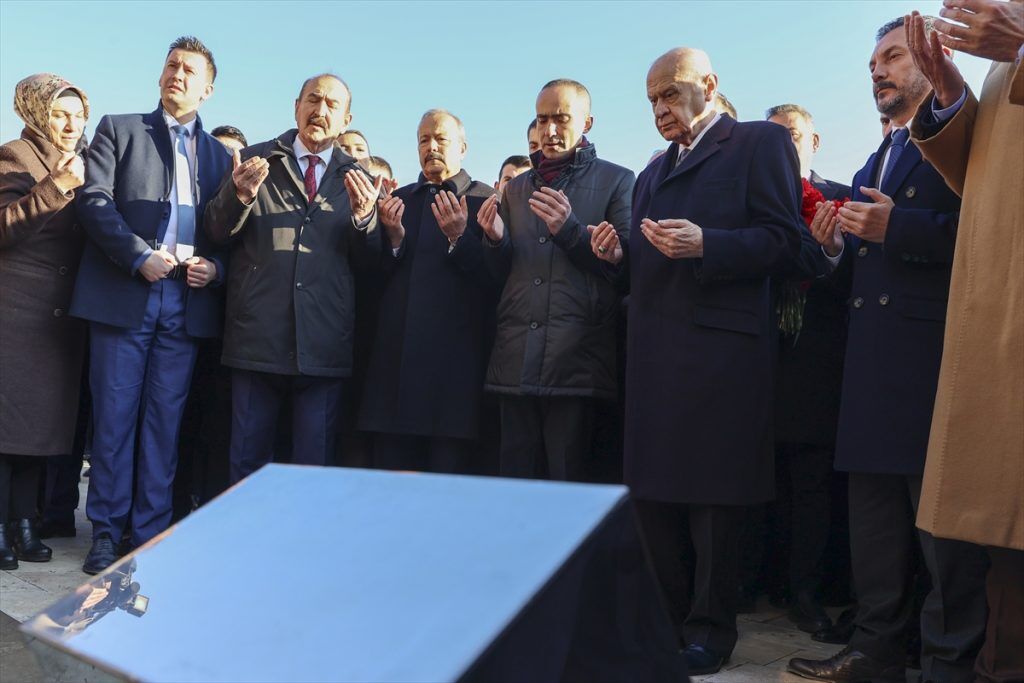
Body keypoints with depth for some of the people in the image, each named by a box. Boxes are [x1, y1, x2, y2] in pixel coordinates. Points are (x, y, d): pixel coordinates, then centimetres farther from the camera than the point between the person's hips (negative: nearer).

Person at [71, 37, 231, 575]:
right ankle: (106, 531, 11)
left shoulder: (219, 155, 17)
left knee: (164, 422, 5)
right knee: (114, 418, 1)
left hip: (185, 303, 2)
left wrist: (215, 265, -5)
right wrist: (141, 256, -14)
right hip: (123, 295, -2)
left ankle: (151, 532, 12)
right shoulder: (118, 130, 10)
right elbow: (95, 201, -2)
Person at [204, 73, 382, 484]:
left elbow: (369, 258, 6)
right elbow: (217, 233, 3)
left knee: (315, 470, 7)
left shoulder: (355, 179, 11)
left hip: (324, 345, 1)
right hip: (258, 338, 0)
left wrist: (364, 217, -14)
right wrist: (238, 196, -17)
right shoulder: (254, 160, 9)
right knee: (248, 465, 7)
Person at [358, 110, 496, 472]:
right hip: (394, 359, 4)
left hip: (456, 363, -3)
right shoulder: (398, 200, 16)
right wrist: (394, 237, -5)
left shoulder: (486, 201, 4)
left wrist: (459, 238, -17)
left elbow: (497, 279, -6)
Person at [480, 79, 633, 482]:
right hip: (516, 363, 5)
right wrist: (495, 241, -1)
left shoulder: (616, 181, 5)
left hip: (578, 362, -4)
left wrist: (569, 230, -15)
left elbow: (624, 266, -2)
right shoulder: (516, 188, 20)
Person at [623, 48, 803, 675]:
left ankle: (710, 629, 11)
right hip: (654, 354, 7)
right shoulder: (654, 172, 24)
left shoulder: (761, 142, 1)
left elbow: (784, 240, -9)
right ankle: (670, 617, 21)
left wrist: (705, 244, -21)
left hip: (719, 347, -7)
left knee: (712, 494, -1)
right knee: (654, 490, 9)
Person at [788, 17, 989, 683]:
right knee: (874, 511, 11)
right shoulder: (872, 167, 24)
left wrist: (896, 228, -20)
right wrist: (839, 244, 4)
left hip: (934, 349, -8)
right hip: (874, 355, 8)